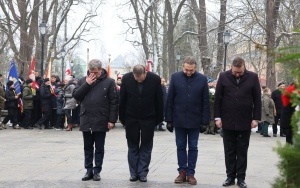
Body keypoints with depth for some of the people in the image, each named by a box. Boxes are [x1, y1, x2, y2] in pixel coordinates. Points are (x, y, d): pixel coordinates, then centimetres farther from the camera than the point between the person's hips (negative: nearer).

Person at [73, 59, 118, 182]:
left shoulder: (109, 82, -3)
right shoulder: (82, 81, 7)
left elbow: (114, 102, -5)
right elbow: (75, 95, -2)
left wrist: (112, 120, -10)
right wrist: (86, 84, -11)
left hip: (101, 121, -3)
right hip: (86, 120, 3)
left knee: (99, 148, 6)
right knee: (88, 147, 10)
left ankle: (97, 171, 14)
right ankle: (89, 170, 18)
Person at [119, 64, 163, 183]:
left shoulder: (155, 79, -14)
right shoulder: (126, 79, -11)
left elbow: (159, 100, -5)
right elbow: (122, 100, -3)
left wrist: (159, 119, -2)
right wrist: (122, 118, -1)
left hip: (148, 118, -1)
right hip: (131, 118, 1)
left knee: (146, 147, 4)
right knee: (132, 146, 7)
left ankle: (142, 173, 11)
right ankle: (133, 173, 14)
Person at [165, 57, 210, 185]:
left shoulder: (202, 79, -3)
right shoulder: (175, 77, -2)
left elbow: (205, 102, -1)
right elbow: (169, 100, 0)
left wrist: (205, 121, -4)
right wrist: (169, 120, -2)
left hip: (195, 120, -1)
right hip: (179, 120, 1)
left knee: (193, 148, 6)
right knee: (181, 147, 8)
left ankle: (190, 173, 13)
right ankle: (182, 172, 16)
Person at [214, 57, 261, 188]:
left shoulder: (253, 77, -2)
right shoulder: (223, 77, -1)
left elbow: (257, 99, 0)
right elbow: (217, 98, 2)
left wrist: (256, 118, -3)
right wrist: (217, 117, -2)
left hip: (245, 121, -1)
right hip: (227, 121, 1)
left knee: (242, 151, 6)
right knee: (229, 151, 7)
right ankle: (230, 176, 15)